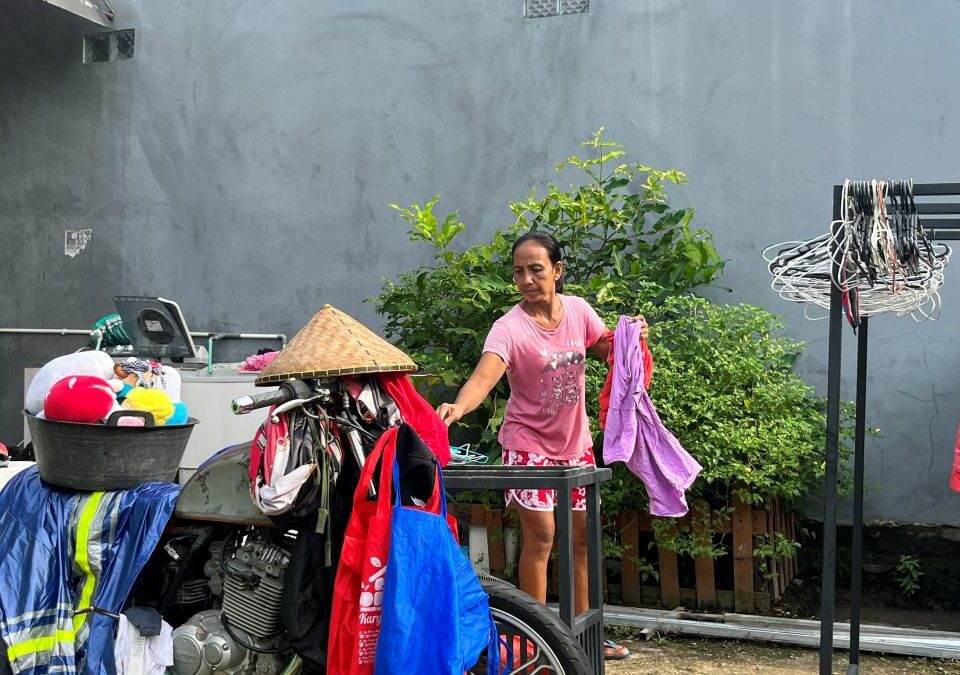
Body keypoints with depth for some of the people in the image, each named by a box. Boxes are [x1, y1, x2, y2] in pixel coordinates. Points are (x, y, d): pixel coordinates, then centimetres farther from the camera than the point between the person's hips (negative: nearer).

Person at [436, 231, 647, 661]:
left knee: (582, 536, 12)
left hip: (575, 442, 6)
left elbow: (606, 351, 9)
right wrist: (458, 406, -58)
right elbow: (485, 374, -39)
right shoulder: (509, 327, -22)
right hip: (530, 444, -5)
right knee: (540, 536, -8)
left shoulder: (577, 309, -5)